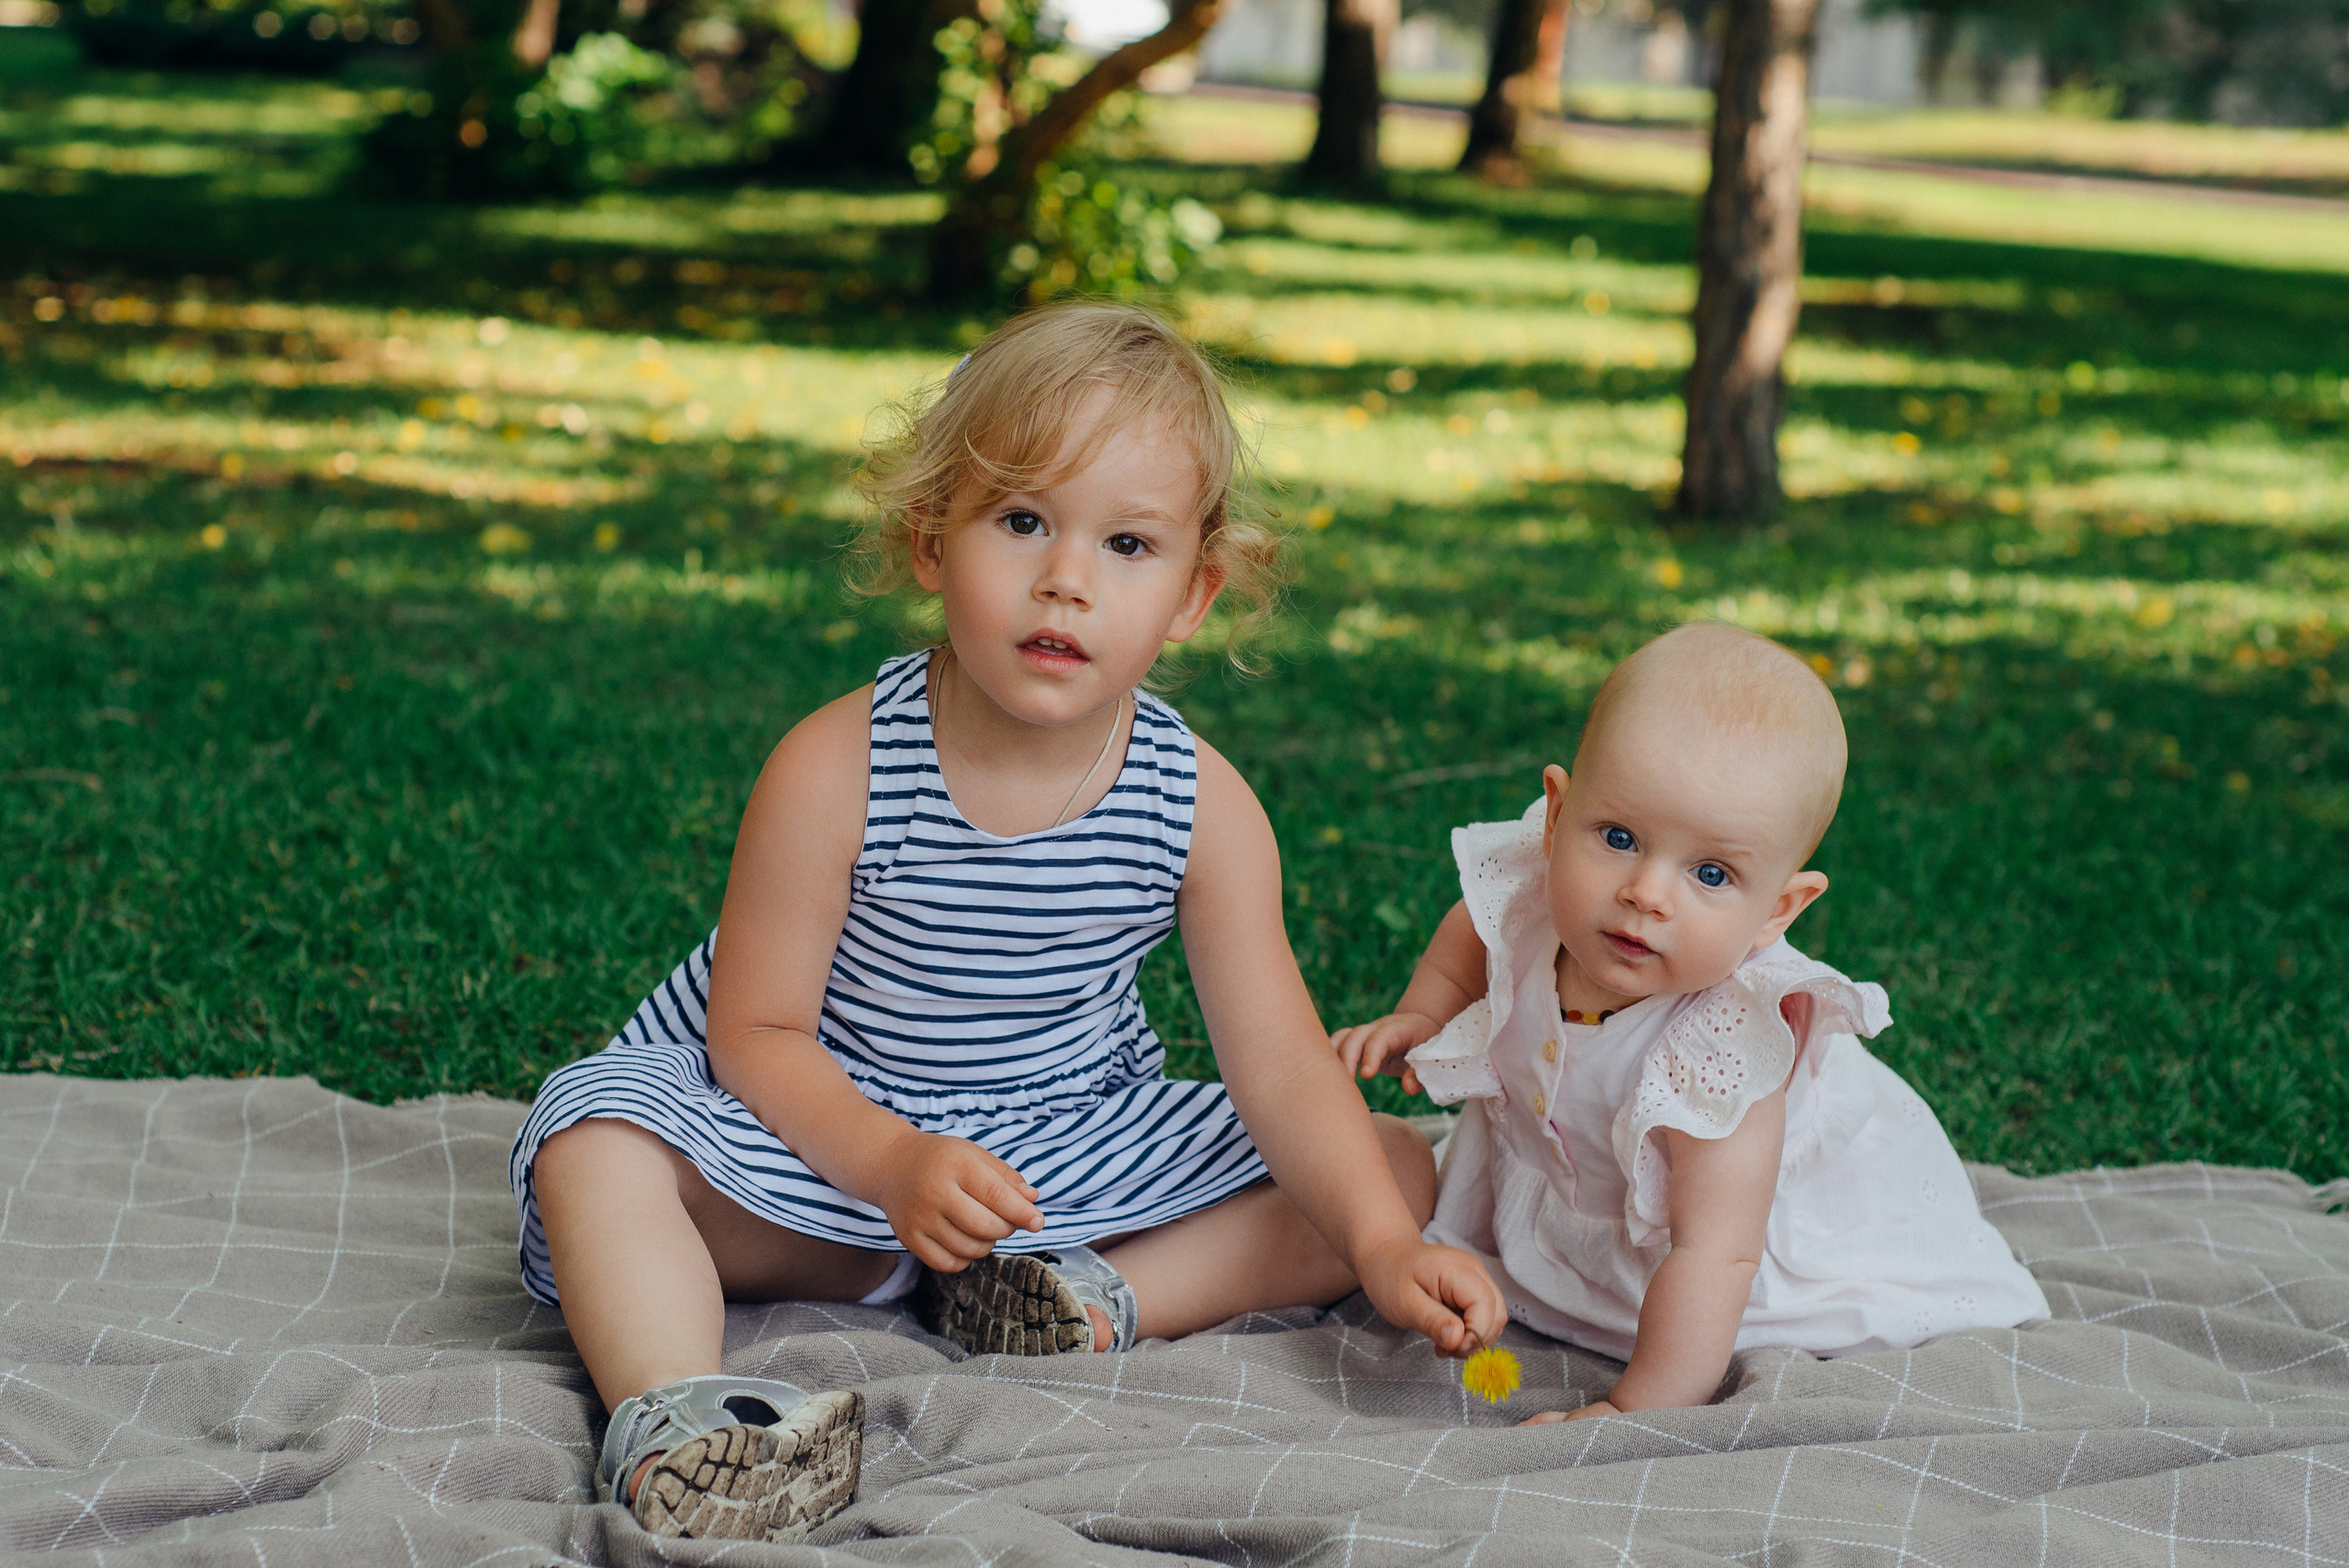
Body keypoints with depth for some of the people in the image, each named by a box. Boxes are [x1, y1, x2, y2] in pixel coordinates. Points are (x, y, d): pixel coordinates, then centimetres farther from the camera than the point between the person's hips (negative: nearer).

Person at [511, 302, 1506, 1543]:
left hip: (1070, 1141, 3)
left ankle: (1104, 1297, -24)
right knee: (597, 1144, -28)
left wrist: (1385, 1248, -30)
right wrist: (892, 1163, -34)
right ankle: (670, 1420, -45)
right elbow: (758, 1032, -16)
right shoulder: (835, 773, -22)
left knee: (1398, 1167, -9)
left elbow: (1281, 1068, -15)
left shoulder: (1202, 809, -14)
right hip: (833, 1123, -2)